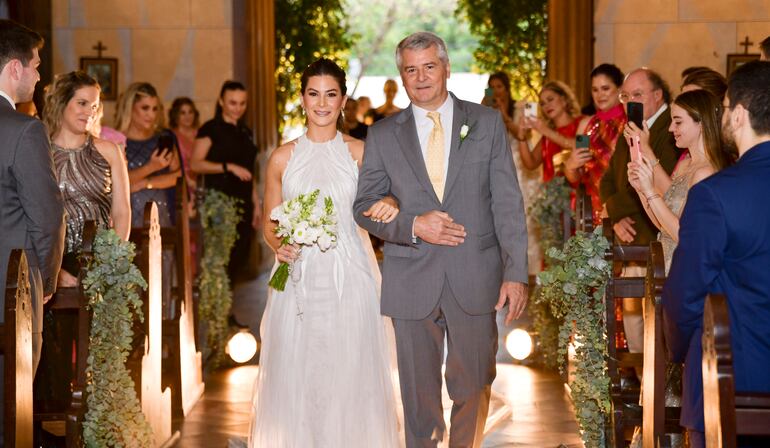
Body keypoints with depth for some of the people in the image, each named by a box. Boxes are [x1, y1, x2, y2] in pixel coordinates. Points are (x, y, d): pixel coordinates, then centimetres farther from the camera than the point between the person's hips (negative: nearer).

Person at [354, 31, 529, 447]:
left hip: (475, 278, 0)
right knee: (419, 393, 8)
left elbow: (507, 202, 1)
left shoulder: (487, 123, 4)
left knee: (473, 387, 8)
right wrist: (413, 225, -13)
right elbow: (364, 206, 5)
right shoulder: (382, 135, 6)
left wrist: (516, 272, -6)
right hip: (412, 283, 1)